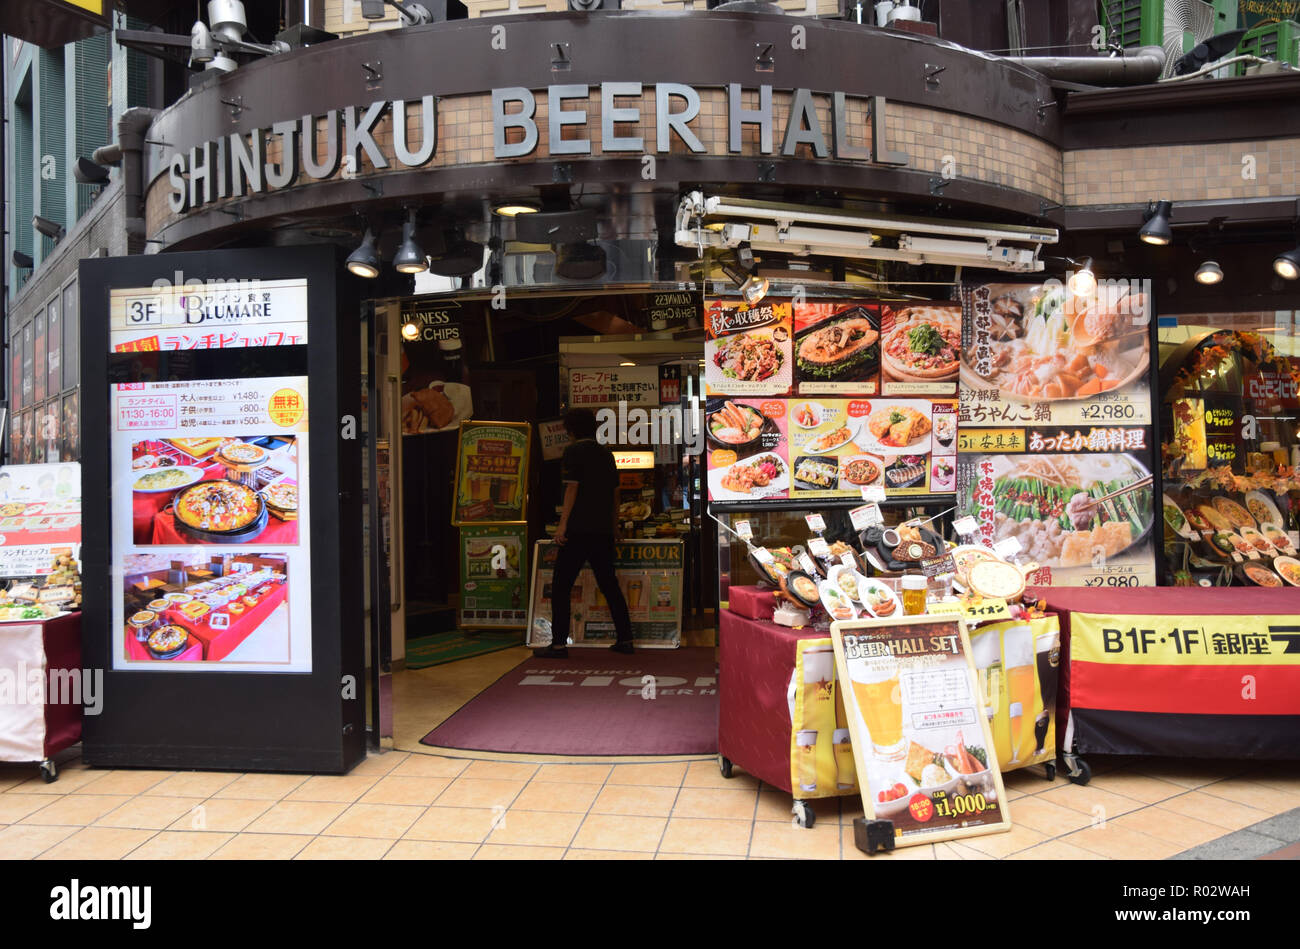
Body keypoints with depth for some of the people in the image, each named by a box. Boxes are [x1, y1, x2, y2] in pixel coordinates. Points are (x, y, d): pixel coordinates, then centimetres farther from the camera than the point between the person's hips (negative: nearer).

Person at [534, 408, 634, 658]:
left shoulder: (574, 451, -4)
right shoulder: (606, 453, 15)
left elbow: (572, 488, -12)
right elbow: (615, 492, 18)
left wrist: (563, 524, -12)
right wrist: (614, 525, 25)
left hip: (578, 528, -6)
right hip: (603, 531, 6)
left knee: (561, 587, -1)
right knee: (609, 585, 12)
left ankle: (559, 644, -4)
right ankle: (625, 639, 13)